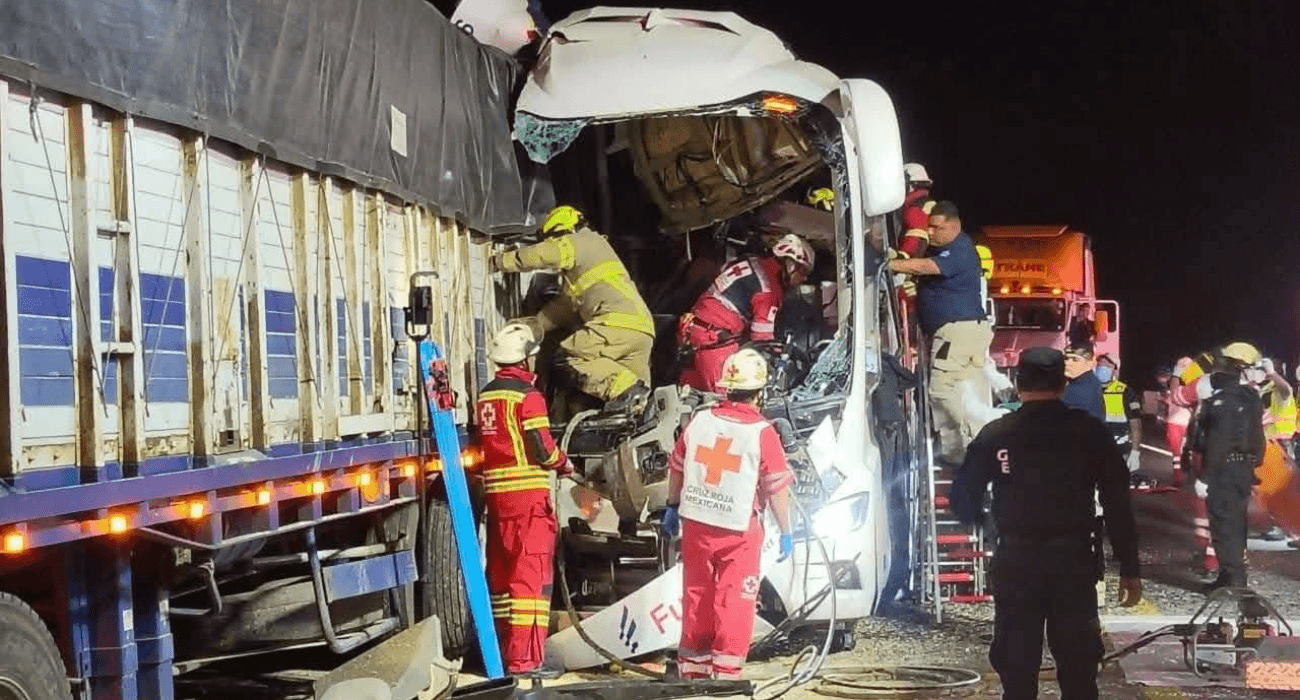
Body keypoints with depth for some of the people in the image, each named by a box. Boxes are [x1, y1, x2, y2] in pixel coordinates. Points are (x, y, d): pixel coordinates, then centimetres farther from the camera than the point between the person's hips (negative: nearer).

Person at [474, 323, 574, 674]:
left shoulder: (485, 397, 11)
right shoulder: (528, 396, -11)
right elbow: (542, 449, -13)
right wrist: (564, 463, 5)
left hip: (496, 494, 8)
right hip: (528, 495, -8)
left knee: (502, 572, 16)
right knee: (531, 575, -7)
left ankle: (503, 649, 26)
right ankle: (524, 658, -11)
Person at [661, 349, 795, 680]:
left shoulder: (699, 421, -2)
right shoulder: (762, 433, -14)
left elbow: (677, 468, 9)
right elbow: (777, 488, -11)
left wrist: (672, 507, 24)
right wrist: (785, 532, 0)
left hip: (696, 525, 4)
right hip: (739, 531, -4)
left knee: (696, 596, 15)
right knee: (735, 602, 5)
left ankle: (692, 667, 24)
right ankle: (726, 671, 4)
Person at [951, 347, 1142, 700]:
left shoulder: (995, 435, -3)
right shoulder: (1088, 432, -2)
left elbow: (964, 502, 2)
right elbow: (1118, 505, -4)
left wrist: (982, 519, 25)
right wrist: (1129, 569, 1)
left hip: (1015, 562, 0)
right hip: (1074, 560, 0)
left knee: (1017, 670, 7)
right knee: (1078, 670, 7)